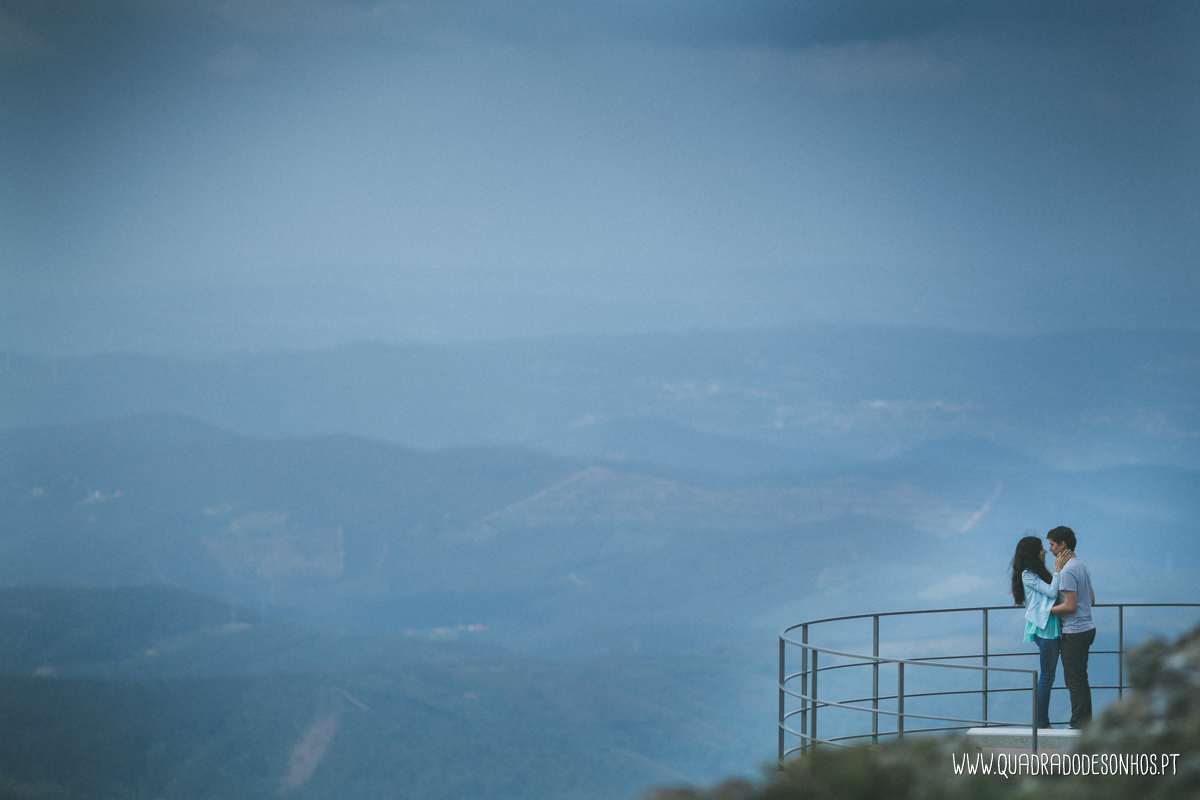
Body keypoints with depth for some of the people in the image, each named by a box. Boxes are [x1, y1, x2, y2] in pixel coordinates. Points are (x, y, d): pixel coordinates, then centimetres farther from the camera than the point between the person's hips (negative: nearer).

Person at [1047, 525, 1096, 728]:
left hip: (1074, 633, -10)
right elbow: (1092, 600, 20)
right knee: (1081, 679, 14)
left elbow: (1070, 606, -21)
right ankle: (1086, 721, 17)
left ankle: (1078, 723, -5)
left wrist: (1047, 610, -9)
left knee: (1074, 681, -5)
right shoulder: (1082, 566, 14)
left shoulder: (1067, 570, -17)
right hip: (1087, 628, 10)